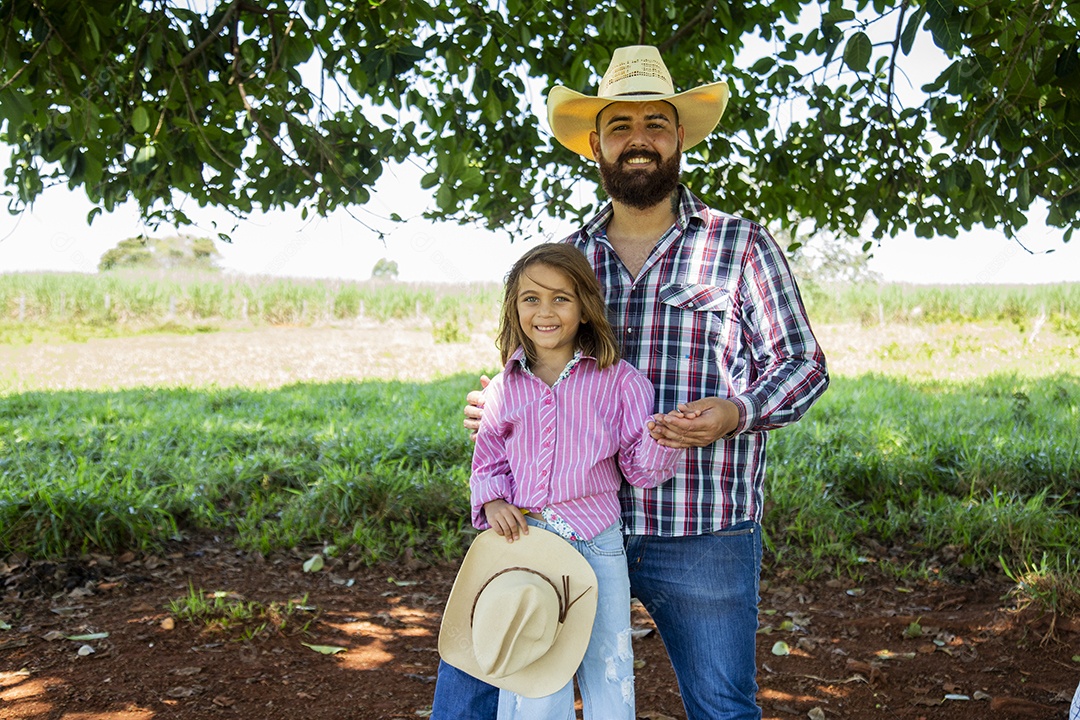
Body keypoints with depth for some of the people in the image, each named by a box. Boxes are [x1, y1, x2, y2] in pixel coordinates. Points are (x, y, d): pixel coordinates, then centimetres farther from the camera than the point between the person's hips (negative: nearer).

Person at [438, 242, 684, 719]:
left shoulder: (617, 381, -1)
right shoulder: (505, 388, 5)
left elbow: (640, 469, -1)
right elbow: (488, 461, 16)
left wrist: (659, 439, -21)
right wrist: (492, 501, -3)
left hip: (597, 544, -1)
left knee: (609, 674, 10)